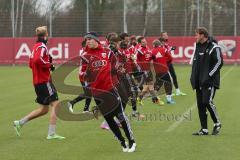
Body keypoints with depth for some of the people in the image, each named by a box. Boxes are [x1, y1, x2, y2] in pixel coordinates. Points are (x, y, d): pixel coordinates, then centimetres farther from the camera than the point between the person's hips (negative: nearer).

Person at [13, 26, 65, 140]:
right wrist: (49, 65, -16)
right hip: (44, 81, -10)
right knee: (55, 104, -9)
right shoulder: (42, 47, -12)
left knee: (44, 109, 15)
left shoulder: (36, 47, 17)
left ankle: (20, 123, 15)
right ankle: (51, 133, -12)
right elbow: (37, 60, -29)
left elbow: (31, 64, 23)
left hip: (38, 81, 10)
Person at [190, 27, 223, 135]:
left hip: (210, 82, -7)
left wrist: (209, 76, -16)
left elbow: (219, 63, -11)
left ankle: (217, 123, 4)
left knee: (207, 101, -16)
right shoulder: (198, 47, 15)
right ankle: (204, 129, 8)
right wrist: (193, 77, 11)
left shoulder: (214, 48, -8)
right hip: (199, 82, 7)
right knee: (200, 104, 4)